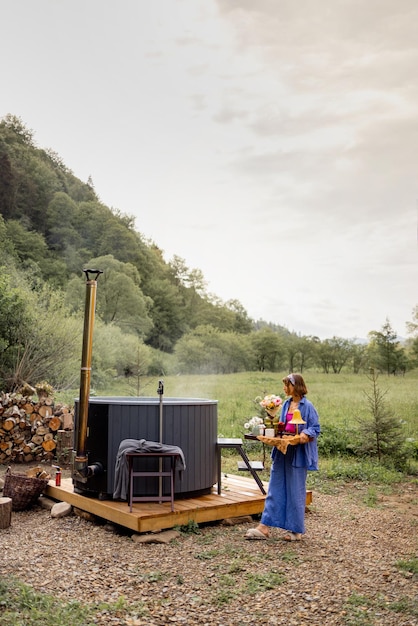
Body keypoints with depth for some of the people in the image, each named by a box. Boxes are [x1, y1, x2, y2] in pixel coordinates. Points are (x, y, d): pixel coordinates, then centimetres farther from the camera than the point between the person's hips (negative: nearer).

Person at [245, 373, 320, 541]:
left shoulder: (307, 406, -10)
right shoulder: (286, 404, 9)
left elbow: (316, 428, -10)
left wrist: (306, 434, -27)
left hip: (298, 454, -7)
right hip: (282, 451, 7)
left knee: (296, 491, 5)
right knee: (275, 489, 7)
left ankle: (296, 530, 19)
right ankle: (264, 527, 10)